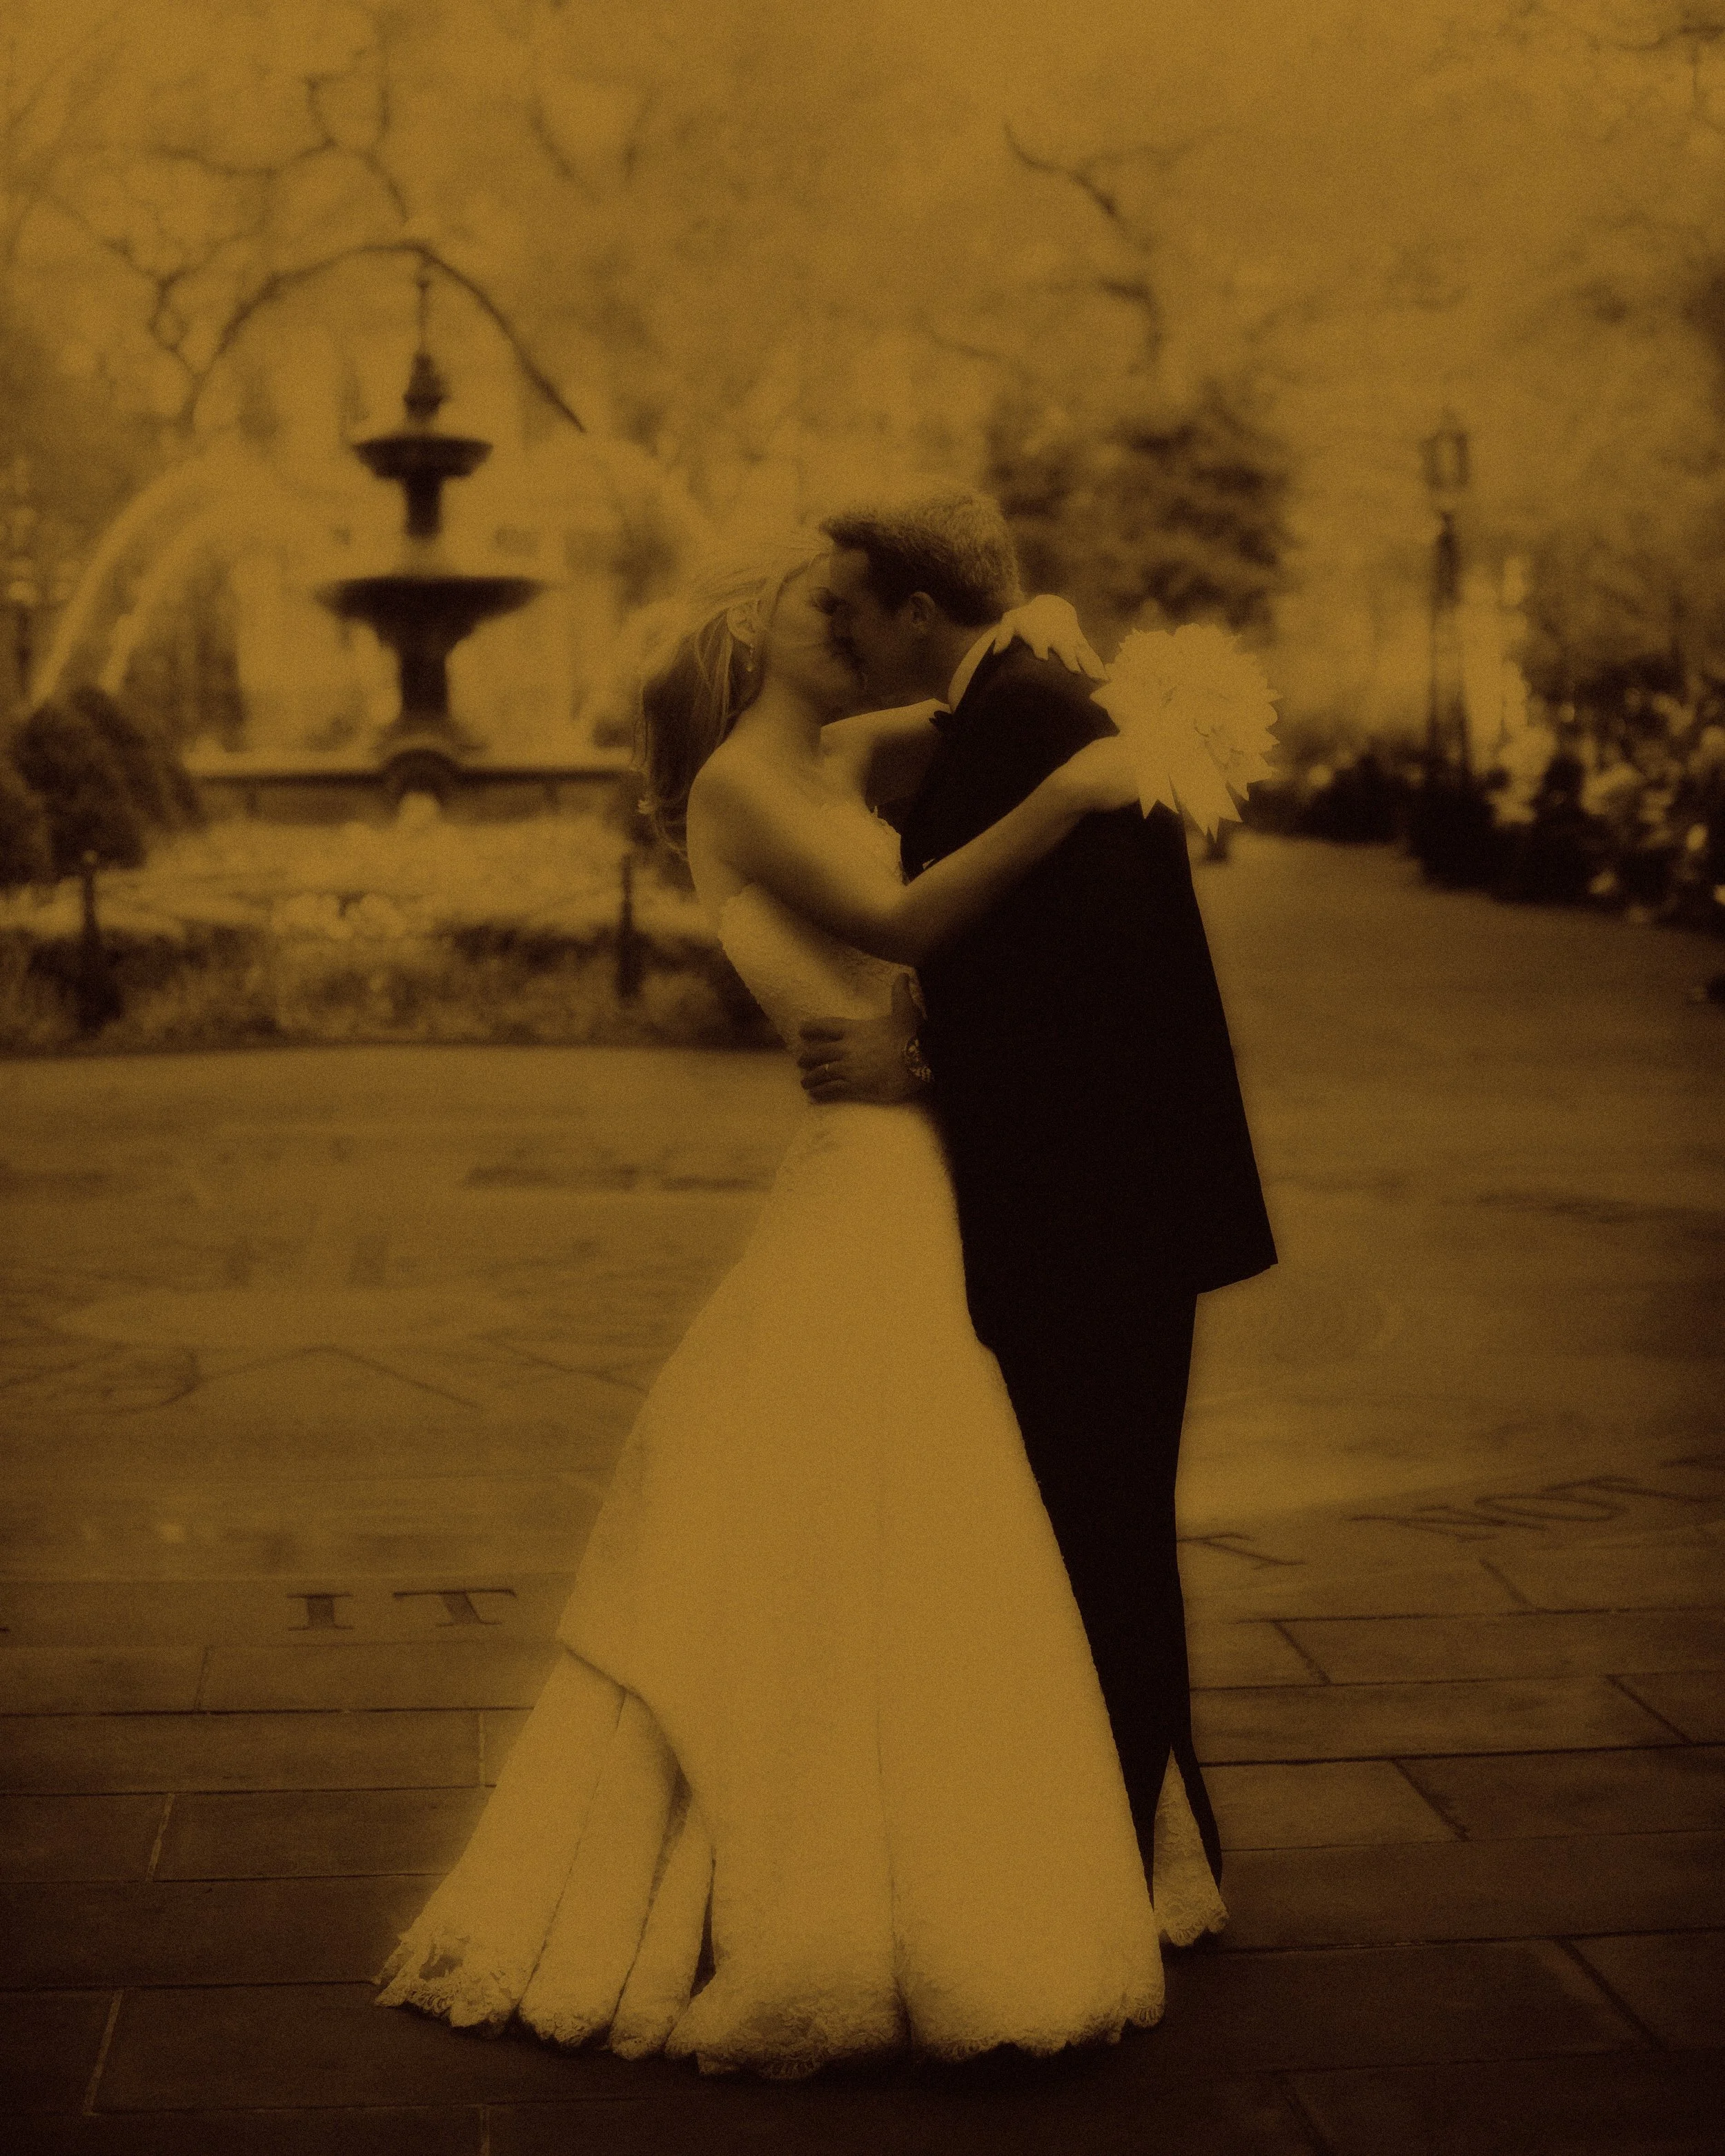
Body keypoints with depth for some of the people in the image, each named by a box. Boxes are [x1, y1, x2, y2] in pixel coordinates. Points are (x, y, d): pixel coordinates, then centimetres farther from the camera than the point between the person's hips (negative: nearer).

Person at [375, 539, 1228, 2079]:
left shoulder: (839, 761, 17)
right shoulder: (741, 780, -7)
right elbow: (898, 922, -20)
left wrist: (1036, 627, 7)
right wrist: (1063, 798, -22)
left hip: (936, 1190, 9)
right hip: (875, 1186, -9)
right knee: (849, 1565, -5)